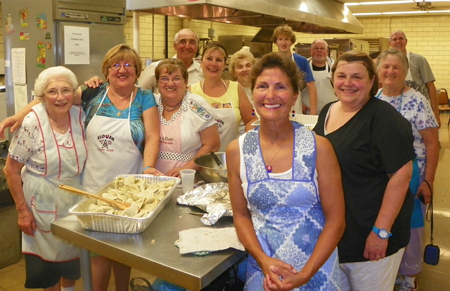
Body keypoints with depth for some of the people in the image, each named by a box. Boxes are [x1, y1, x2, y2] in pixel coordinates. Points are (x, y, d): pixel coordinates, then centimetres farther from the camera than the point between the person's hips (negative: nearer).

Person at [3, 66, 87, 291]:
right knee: (48, 263, 12)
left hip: (75, 200, 4)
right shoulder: (31, 123, -18)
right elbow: (11, 171, -11)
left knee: (73, 257, 21)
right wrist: (22, 210, -11)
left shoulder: (80, 115, -8)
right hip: (43, 205, -4)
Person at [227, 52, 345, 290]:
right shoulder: (237, 151, -7)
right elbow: (241, 215, 0)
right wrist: (264, 261, -13)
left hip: (316, 266, -1)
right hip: (262, 269, 1)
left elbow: (335, 219, -9)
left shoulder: (319, 147, -13)